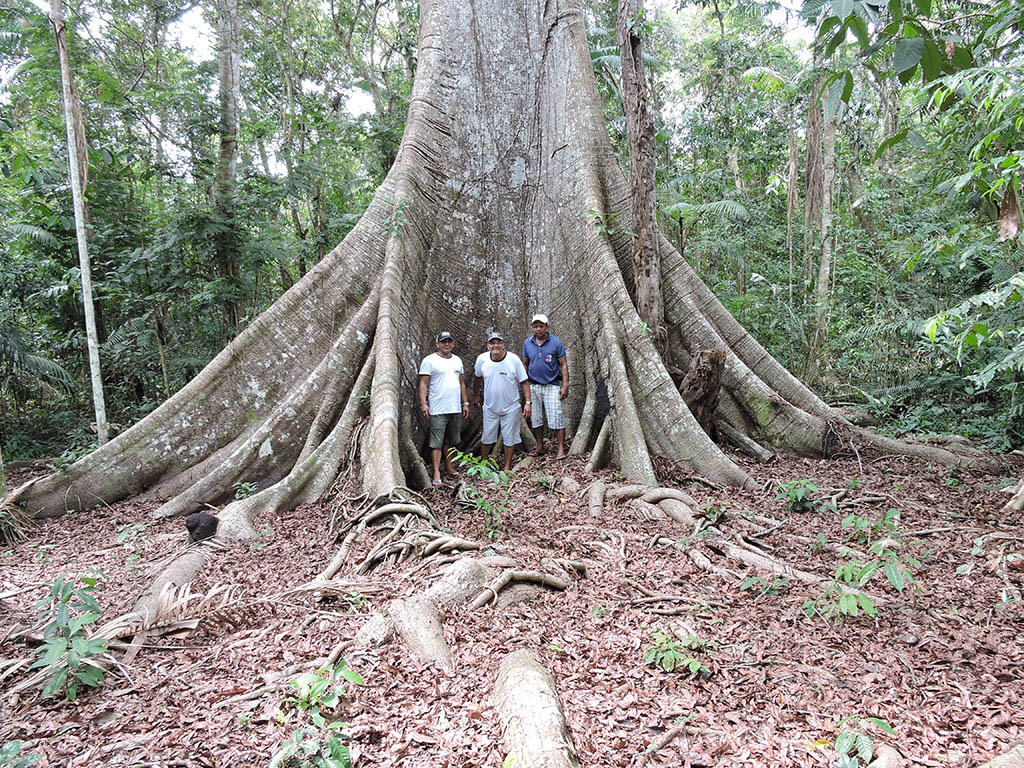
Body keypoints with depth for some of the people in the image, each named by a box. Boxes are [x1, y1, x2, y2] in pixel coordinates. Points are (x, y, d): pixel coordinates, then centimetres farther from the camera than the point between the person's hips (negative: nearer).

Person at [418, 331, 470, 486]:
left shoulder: (457, 360, 15)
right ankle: (437, 473, -3)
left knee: (451, 441, 15)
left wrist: (465, 403, 16)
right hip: (438, 410, -6)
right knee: (437, 443, -5)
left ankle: (448, 465, 29)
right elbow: (423, 384, -8)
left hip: (456, 409, 6)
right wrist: (423, 403, -17)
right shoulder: (429, 360, -4)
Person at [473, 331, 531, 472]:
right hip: (490, 407, 2)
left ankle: (507, 467, 22)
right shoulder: (482, 359, -9)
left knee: (509, 439, 7)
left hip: (510, 408, -2)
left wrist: (528, 402, -14)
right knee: (486, 438, 12)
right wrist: (476, 395, 20)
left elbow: (524, 382, -9)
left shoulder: (514, 360, -16)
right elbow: (478, 378, 11)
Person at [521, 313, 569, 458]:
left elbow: (564, 365, -4)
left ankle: (561, 449, -2)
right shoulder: (527, 343, 5)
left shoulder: (556, 342, -5)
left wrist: (565, 385, -11)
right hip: (533, 386, 4)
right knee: (536, 418, 9)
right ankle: (540, 446, 21)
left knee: (556, 417, -8)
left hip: (552, 386, -4)